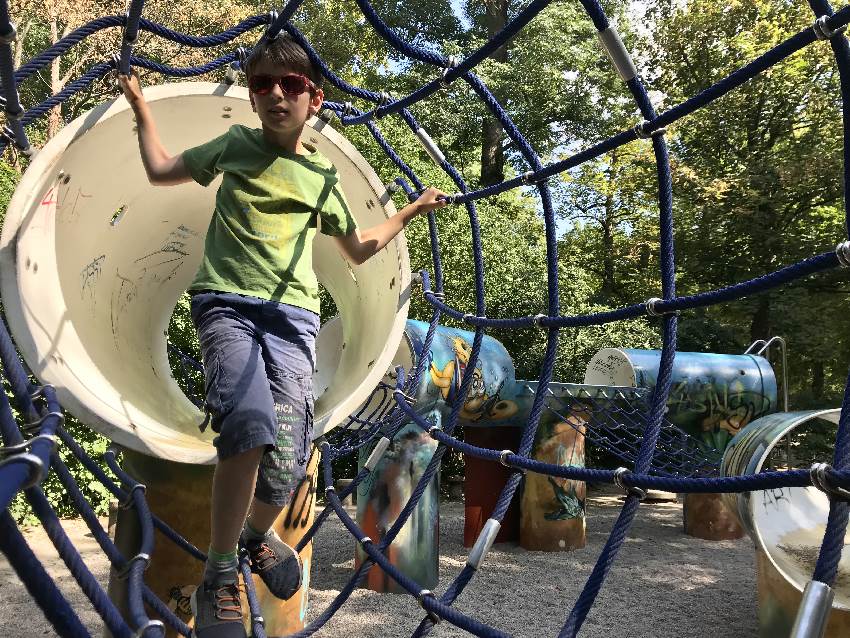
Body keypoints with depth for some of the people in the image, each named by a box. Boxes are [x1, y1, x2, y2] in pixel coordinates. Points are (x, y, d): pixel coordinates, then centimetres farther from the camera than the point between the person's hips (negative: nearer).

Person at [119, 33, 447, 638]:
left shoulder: (323, 177, 18)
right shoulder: (236, 145, 16)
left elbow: (359, 249, 29)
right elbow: (161, 169, 25)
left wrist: (413, 210, 29)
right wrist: (140, 102, 33)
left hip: (293, 314, 2)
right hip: (227, 302, -1)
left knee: (286, 459, -15)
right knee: (250, 424, -31)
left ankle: (257, 532, 22)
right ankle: (219, 577, -9)